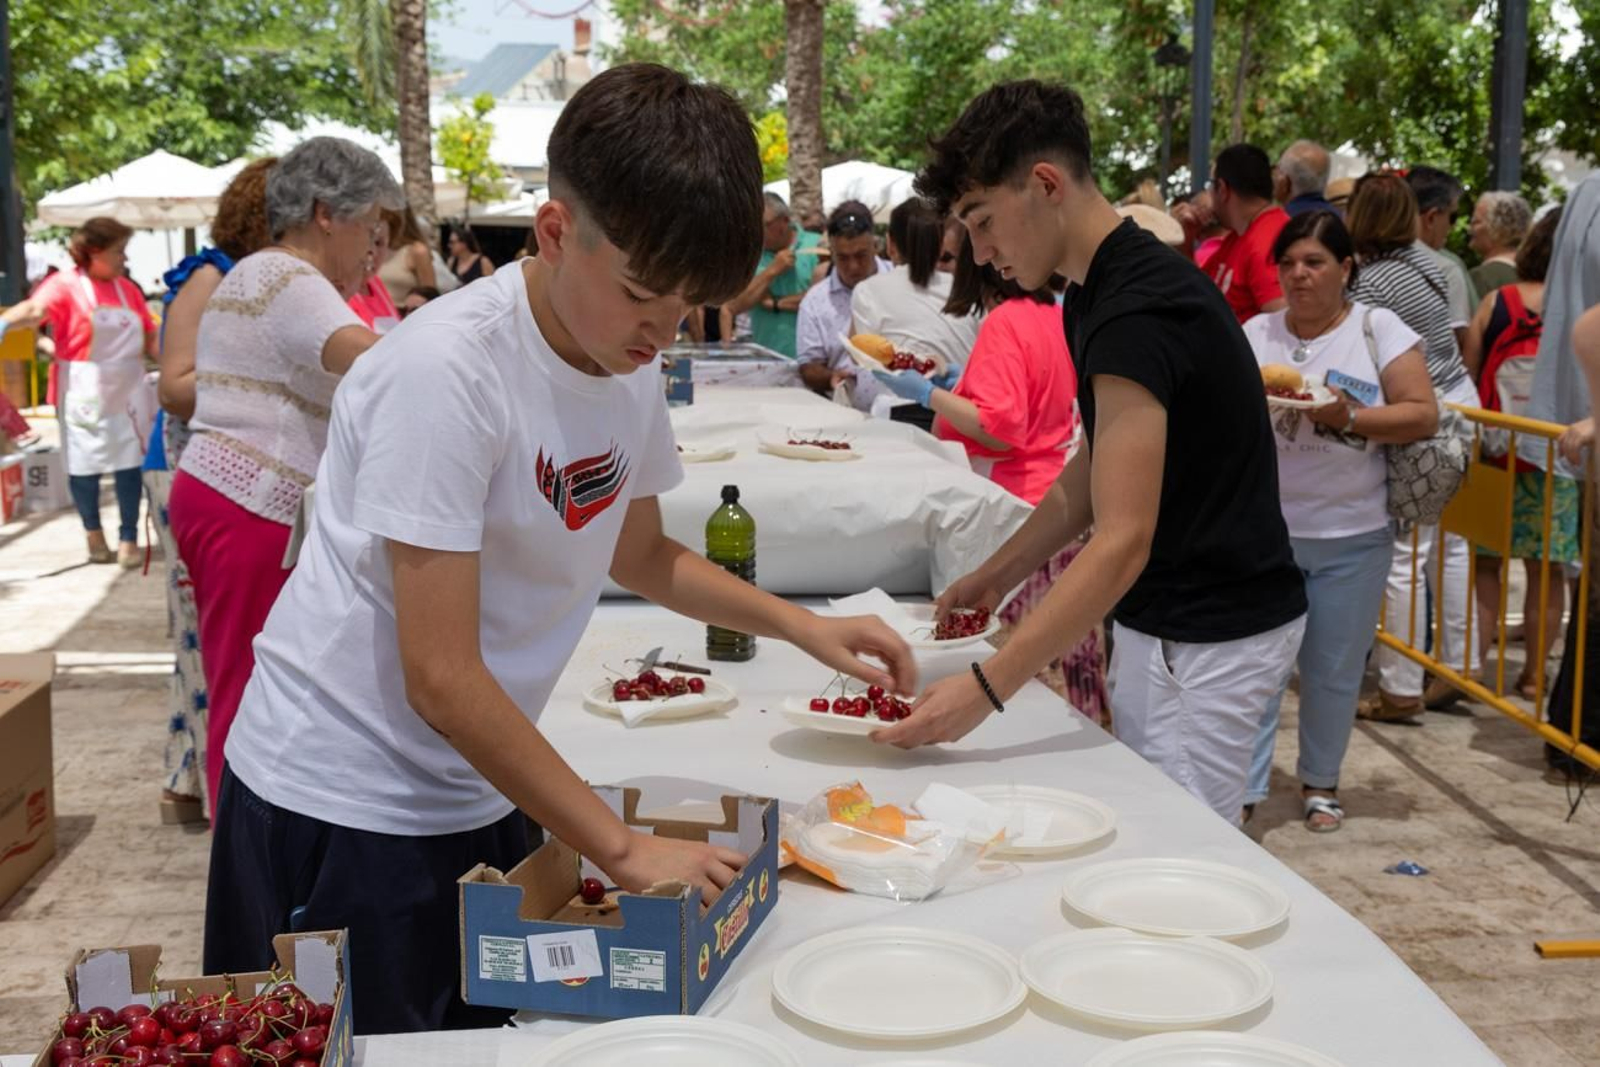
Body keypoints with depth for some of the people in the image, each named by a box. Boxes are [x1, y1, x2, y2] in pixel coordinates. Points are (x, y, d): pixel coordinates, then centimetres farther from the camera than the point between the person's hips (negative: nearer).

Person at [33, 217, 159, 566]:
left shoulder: (127, 288, 8)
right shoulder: (66, 285, -8)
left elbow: (150, 338, 14)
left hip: (126, 391, 4)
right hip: (84, 393, -4)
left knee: (129, 463, 1)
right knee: (84, 465, 6)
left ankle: (128, 537, 8)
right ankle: (93, 533, 22)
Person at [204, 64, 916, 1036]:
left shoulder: (630, 363, -1)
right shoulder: (448, 370, -25)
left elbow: (639, 554, 17)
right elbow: (443, 677, -24)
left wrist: (804, 626, 3)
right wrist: (621, 846, -21)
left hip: (477, 792, 7)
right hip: (343, 804, -7)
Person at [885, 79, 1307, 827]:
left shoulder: (1136, 310, -23)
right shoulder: (1098, 292, 8)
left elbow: (1122, 542, -29)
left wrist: (985, 688, -32)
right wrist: (997, 574, 9)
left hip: (1209, 634, -9)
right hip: (1167, 619, 9)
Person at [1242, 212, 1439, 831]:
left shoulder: (1379, 330, -2)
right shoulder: (1255, 334, 4)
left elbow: (1423, 415, -8)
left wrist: (1348, 416, -21)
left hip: (1352, 536, -1)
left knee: (1333, 671, 11)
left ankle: (1320, 782, 29)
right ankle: (1244, 790, 7)